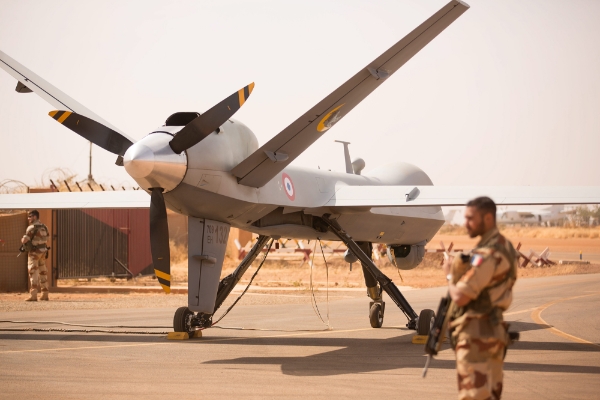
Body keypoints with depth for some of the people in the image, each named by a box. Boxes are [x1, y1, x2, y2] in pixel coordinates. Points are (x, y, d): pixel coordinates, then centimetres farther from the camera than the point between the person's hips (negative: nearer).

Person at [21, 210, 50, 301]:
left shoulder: (32, 227, -15)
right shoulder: (44, 227, 10)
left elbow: (24, 240, -20)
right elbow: (47, 239, 21)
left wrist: (23, 240, 3)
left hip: (34, 252, -8)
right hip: (43, 252, 8)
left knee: (33, 273, -8)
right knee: (43, 272, 13)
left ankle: (33, 295, -15)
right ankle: (45, 294, 16)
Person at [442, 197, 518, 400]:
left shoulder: (487, 253, -19)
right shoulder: (504, 246, 13)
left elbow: (460, 297, -21)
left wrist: (450, 274, -1)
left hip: (476, 334, -10)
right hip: (494, 329, 10)